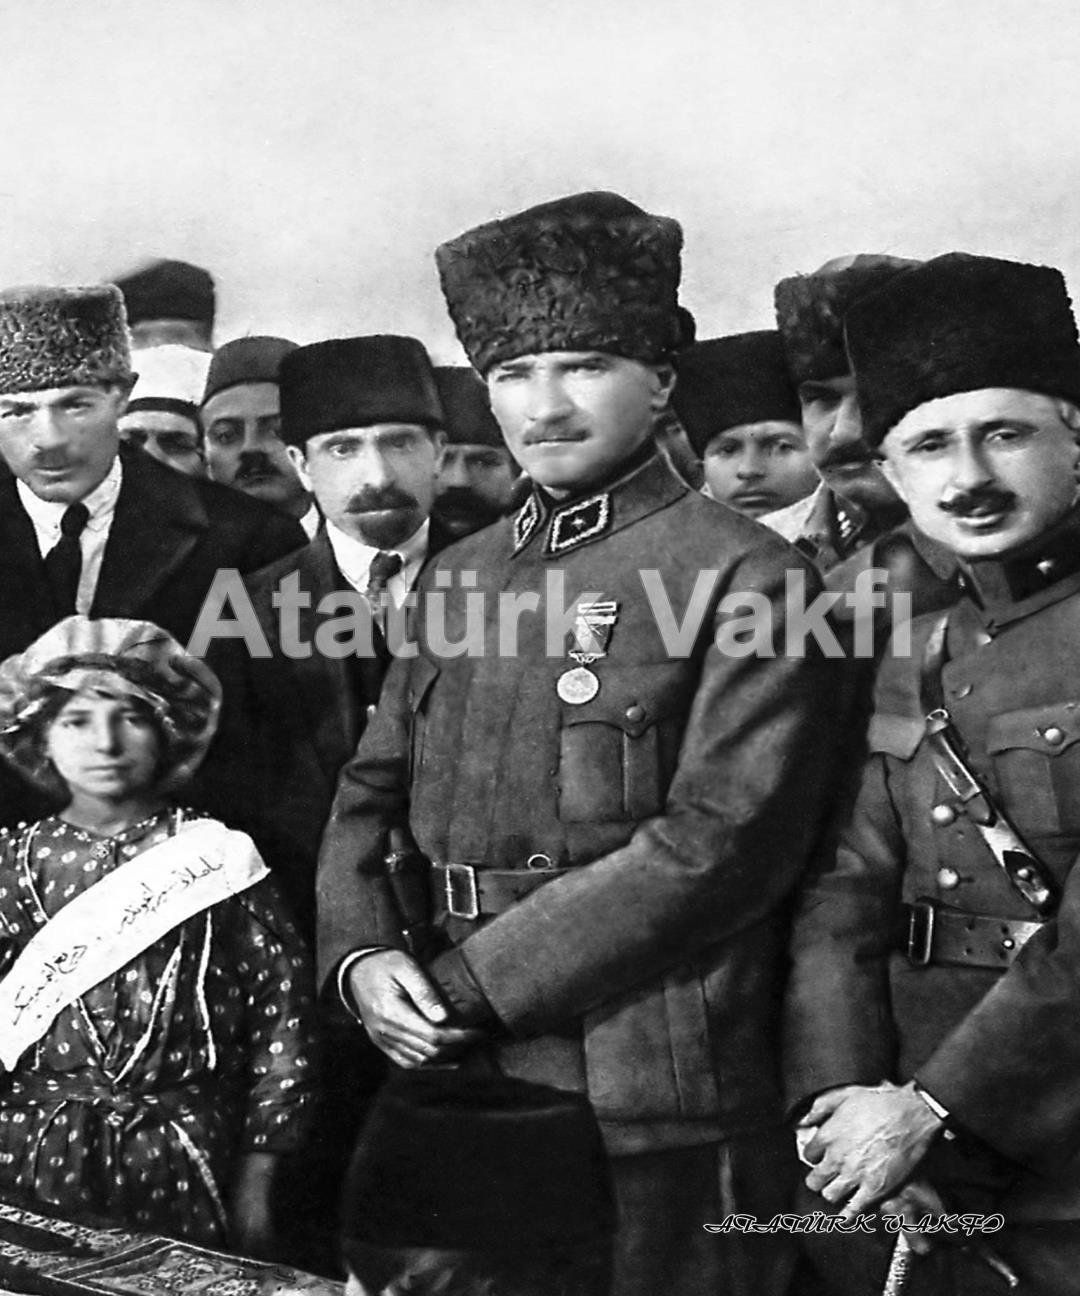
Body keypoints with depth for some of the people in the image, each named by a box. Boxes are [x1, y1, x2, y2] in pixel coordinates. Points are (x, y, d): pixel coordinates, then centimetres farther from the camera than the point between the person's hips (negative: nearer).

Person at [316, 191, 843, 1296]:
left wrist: (474, 983, -17)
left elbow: (719, 842, -18)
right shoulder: (457, 574, 11)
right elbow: (371, 790, 11)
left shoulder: (746, 578, -10)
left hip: (655, 1118, -6)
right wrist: (363, 955, -8)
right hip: (451, 1093, 6)